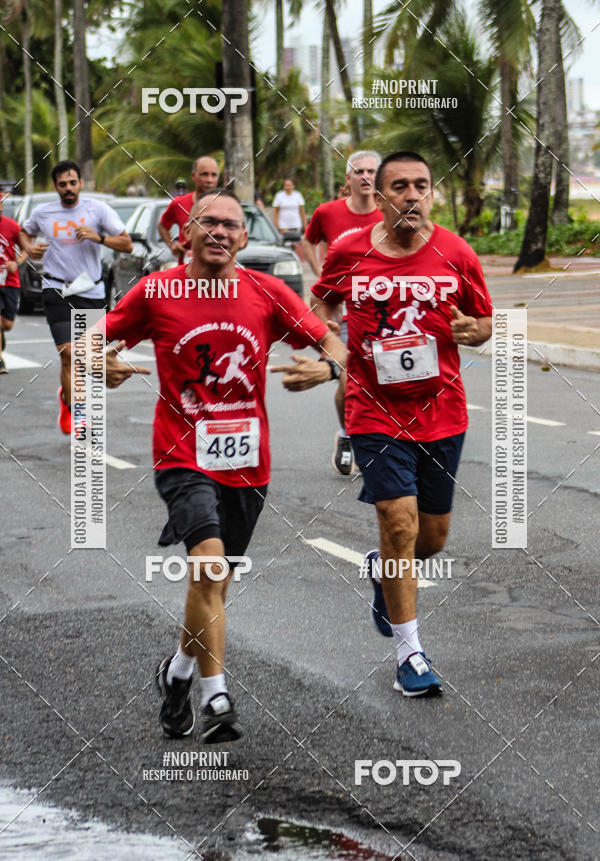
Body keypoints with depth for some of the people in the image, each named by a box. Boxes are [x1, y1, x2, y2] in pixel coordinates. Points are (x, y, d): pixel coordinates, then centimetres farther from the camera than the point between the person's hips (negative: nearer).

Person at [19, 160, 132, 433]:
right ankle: (71, 411, -6)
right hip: (57, 292, -1)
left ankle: (67, 394, 38)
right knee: (69, 353, -15)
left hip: (92, 292, 1)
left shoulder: (97, 209, 1)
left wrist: (98, 237, -18)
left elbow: (127, 244, -1)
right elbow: (24, 232, 26)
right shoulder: (42, 213, 5)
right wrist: (29, 248, 4)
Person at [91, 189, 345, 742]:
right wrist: (103, 367, -17)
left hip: (246, 462, 3)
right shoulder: (155, 292, -4)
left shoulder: (268, 293, -1)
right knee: (209, 559, -24)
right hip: (183, 457, -3)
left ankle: (178, 672, 40)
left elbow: (331, 341, 4)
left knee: (214, 578, 14)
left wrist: (326, 367, -18)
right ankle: (216, 698, -18)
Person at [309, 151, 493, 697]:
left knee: (432, 538, 11)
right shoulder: (347, 253, -4)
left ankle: (383, 571, 47)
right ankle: (409, 652, 0)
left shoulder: (457, 255, -3)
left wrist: (471, 330, -14)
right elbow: (323, 303, 16)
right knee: (400, 522, -12)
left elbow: (485, 323, 9)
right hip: (376, 412, -2)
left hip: (442, 413, 2)